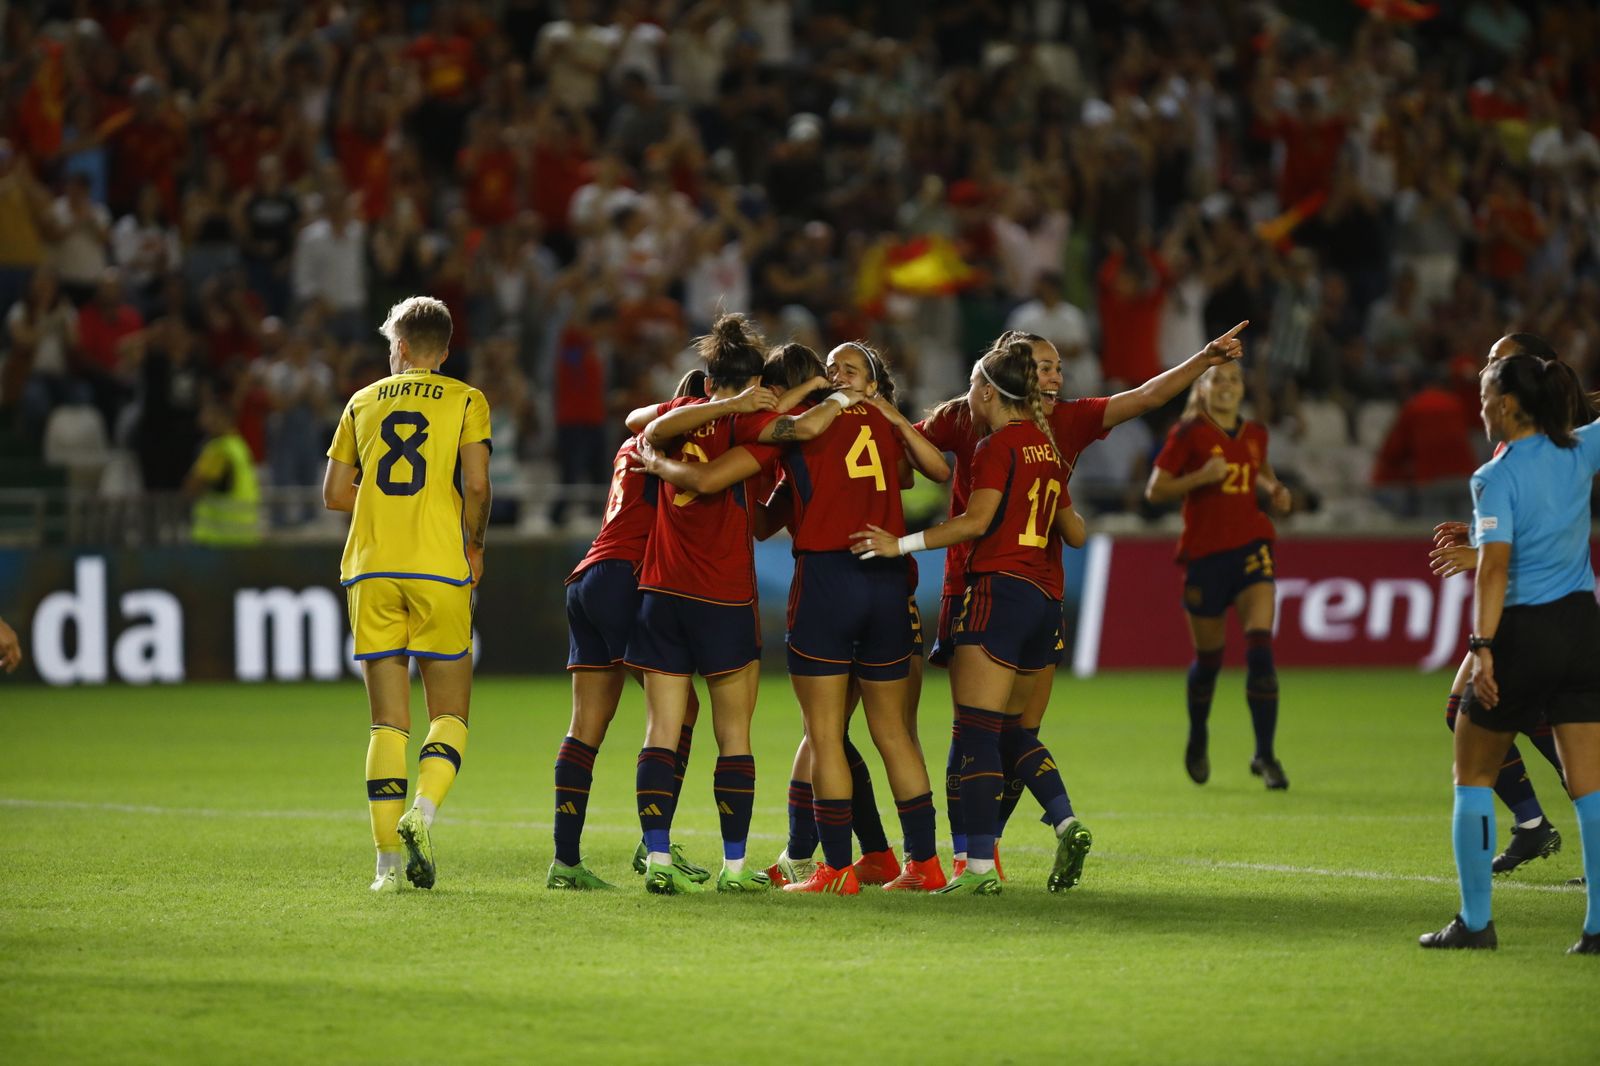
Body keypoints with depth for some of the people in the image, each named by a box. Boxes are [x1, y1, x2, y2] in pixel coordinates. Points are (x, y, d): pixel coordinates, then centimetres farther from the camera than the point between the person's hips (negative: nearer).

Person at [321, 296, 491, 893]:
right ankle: (423, 814, -20)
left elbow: (334, 494, 13)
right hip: (439, 569, -2)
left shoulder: (364, 402, 14)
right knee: (450, 713, 6)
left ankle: (389, 860, -4)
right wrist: (474, 546, 9)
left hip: (370, 571, 2)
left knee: (388, 721, 4)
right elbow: (476, 485, -7)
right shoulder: (465, 401, 5)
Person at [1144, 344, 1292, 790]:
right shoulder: (1189, 434, -5)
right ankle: (1197, 742, 35)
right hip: (1205, 552, -3)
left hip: (1251, 548, 3)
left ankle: (1264, 754, -11)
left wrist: (1274, 488, 7)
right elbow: (1155, 489, -6)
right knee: (1208, 657, 8)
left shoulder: (1255, 434, 9)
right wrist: (1200, 477, -20)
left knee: (1260, 648, -14)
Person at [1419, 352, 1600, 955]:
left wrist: (1483, 647, -22)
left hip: (1523, 633, -5)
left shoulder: (1497, 477, -10)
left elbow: (1494, 567, -18)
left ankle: (1475, 922, 8)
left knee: (1473, 776, 11)